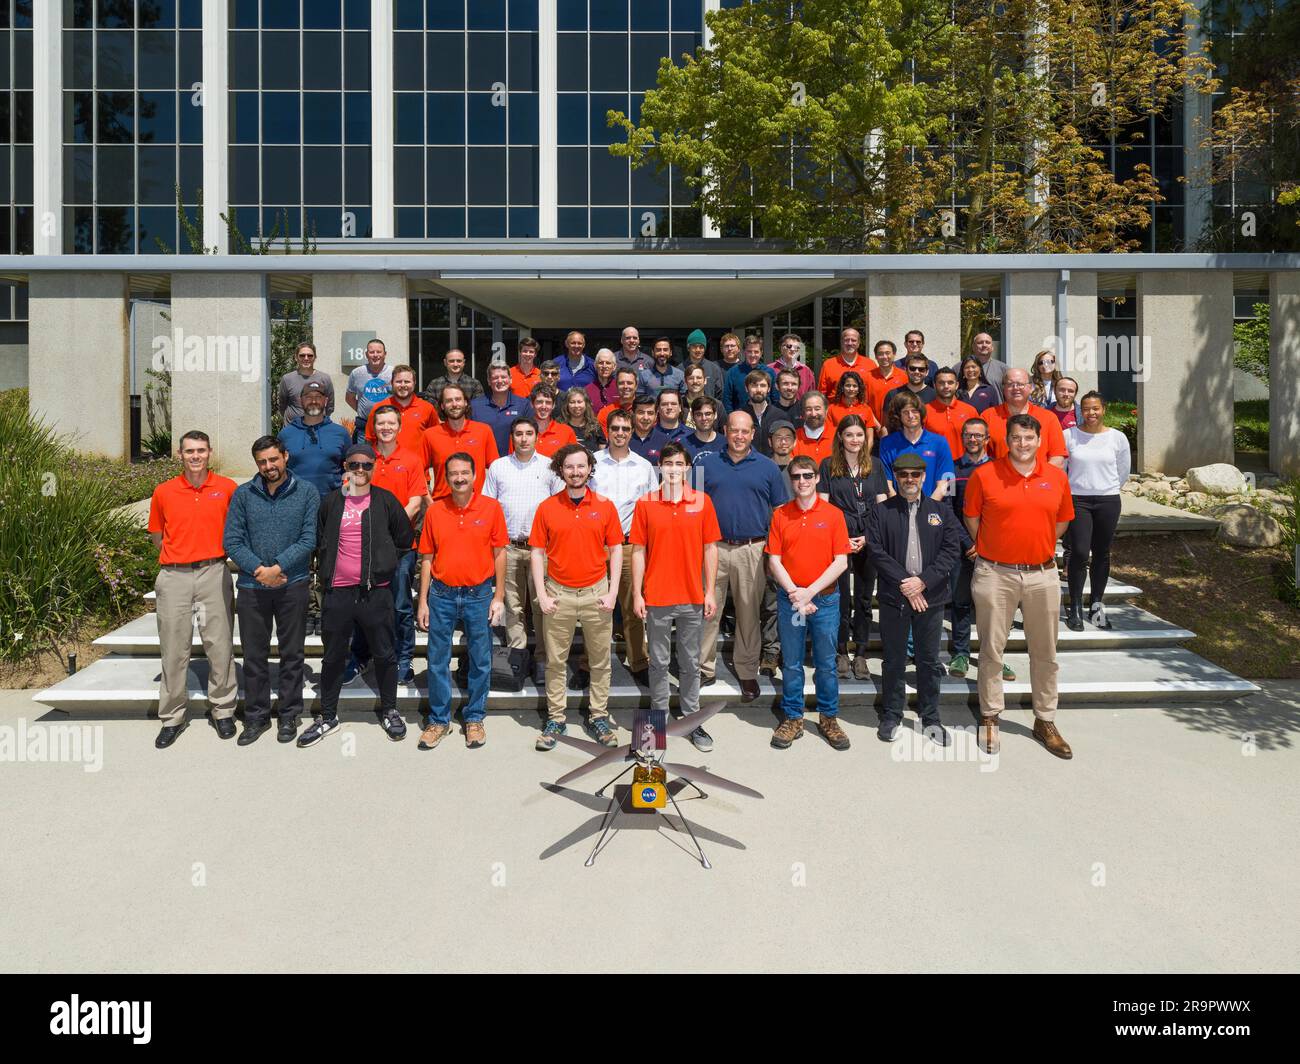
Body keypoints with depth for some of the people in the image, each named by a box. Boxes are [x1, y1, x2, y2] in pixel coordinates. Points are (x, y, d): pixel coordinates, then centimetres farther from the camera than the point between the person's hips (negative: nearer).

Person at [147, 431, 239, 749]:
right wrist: (180, 556, 7)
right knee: (173, 648, 5)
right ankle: (172, 717, 16)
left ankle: (223, 710, 17)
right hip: (174, 577, 1)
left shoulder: (227, 488, 1)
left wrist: (212, 552, 5)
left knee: (220, 644, 3)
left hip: (214, 573, -1)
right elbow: (157, 535, 16)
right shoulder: (163, 492, 4)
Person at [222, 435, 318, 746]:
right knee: (254, 656, 8)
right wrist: (259, 569, -13)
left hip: (292, 585, -1)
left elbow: (309, 540, -7)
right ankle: (256, 717, 21)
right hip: (251, 587, 1)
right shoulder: (243, 494, 3)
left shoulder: (307, 493, 0)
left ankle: (289, 715, 21)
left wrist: (277, 568, -15)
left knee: (292, 654, 8)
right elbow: (231, 541, -1)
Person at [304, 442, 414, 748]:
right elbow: (319, 541, 17)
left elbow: (404, 540, 9)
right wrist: (327, 569, 9)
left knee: (384, 655, 8)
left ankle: (389, 711, 23)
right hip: (338, 592, 2)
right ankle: (327, 717, 23)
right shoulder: (331, 502, 6)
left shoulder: (386, 500, 2)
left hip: (376, 591, -1)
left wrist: (385, 564, 5)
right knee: (333, 657, 10)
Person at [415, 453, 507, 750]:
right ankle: (439, 720, 21)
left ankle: (474, 718, 23)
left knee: (481, 661, 8)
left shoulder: (491, 508, -3)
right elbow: (427, 558, 5)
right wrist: (423, 602, 2)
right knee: (437, 661, 7)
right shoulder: (435, 511, 1)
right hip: (441, 595, 1)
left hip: (479, 595, -1)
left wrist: (499, 597, -3)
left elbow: (499, 553, 1)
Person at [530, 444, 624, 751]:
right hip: (559, 594, 0)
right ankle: (555, 719, 17)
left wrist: (613, 592, -3)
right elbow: (538, 552, 3)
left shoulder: (605, 506, 1)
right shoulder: (547, 508, 0)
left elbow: (616, 549, 4)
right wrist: (541, 594, -4)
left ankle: (599, 717, 20)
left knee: (600, 660, 8)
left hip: (596, 593, 0)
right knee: (555, 661, 6)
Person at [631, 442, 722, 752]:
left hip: (692, 598, 1)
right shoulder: (645, 503, -1)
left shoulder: (702, 501, 1)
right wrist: (637, 594, -3)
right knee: (658, 662, 9)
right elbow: (638, 551, 1)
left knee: (690, 662, 10)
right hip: (656, 598, -1)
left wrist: (710, 592, -1)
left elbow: (710, 549, 3)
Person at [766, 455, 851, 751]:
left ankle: (829, 718, 23)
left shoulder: (833, 514, -2)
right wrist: (794, 593, -12)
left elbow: (841, 562, -6)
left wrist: (810, 591, -13)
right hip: (789, 600, 1)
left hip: (825, 599, -1)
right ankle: (792, 719, 21)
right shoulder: (780, 515, 2)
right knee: (791, 664, 8)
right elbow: (774, 561, -1)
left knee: (826, 663, 8)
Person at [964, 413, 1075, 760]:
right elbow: (972, 519, 4)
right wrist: (989, 551, 7)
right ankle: (989, 719, 20)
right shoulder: (984, 475, -6)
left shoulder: (1057, 477, 3)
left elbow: (1061, 522, 15)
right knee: (992, 649, 6)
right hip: (995, 574, -3)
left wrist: (1038, 548, 11)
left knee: (1045, 652, 11)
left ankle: (1045, 722, 25)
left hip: (1043, 574, 3)